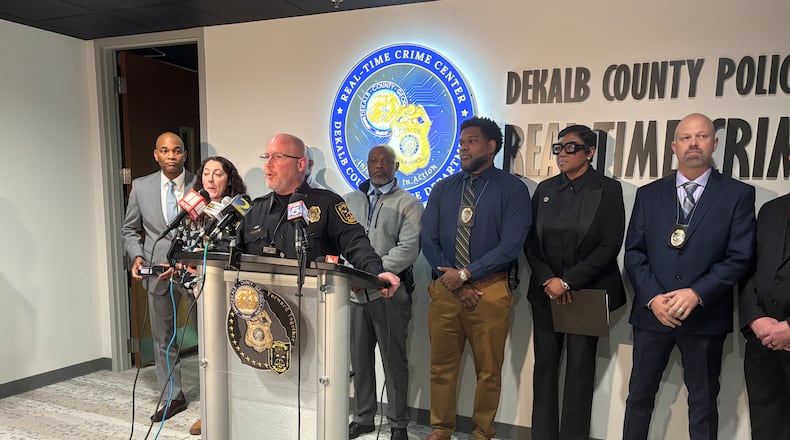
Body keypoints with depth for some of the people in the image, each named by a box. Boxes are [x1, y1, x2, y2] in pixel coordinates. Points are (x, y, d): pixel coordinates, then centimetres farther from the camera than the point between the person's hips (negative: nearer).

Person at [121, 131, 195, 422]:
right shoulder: (141, 187, 5)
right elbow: (130, 230, 12)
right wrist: (136, 256, -5)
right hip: (158, 270, 3)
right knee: (163, 337, 12)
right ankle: (173, 397, 28)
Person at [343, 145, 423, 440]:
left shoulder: (408, 203, 0)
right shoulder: (350, 200, 14)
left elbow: (408, 249, -11)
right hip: (355, 291, 4)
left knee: (394, 359, 5)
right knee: (359, 357, 13)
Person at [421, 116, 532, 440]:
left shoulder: (512, 188, -3)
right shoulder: (443, 189, 9)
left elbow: (511, 245, -12)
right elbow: (429, 241, 3)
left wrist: (466, 274, -15)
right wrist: (454, 283, -8)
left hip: (489, 291, -3)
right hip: (445, 289, 3)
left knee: (489, 370, 9)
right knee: (441, 366, 12)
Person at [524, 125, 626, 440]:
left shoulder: (608, 189, -2)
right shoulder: (545, 189, 9)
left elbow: (610, 246, -9)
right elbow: (531, 242, 7)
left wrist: (568, 281, -14)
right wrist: (548, 280, -7)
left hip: (587, 292, -3)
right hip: (546, 291, 3)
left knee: (580, 368, 4)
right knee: (545, 365, 6)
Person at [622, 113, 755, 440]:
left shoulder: (738, 194, 1)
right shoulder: (649, 194, 7)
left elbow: (739, 257, -6)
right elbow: (634, 252, 1)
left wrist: (696, 294, -17)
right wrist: (653, 297, -11)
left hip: (705, 317, -1)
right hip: (652, 312, 2)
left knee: (703, 403, 14)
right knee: (639, 396, 12)